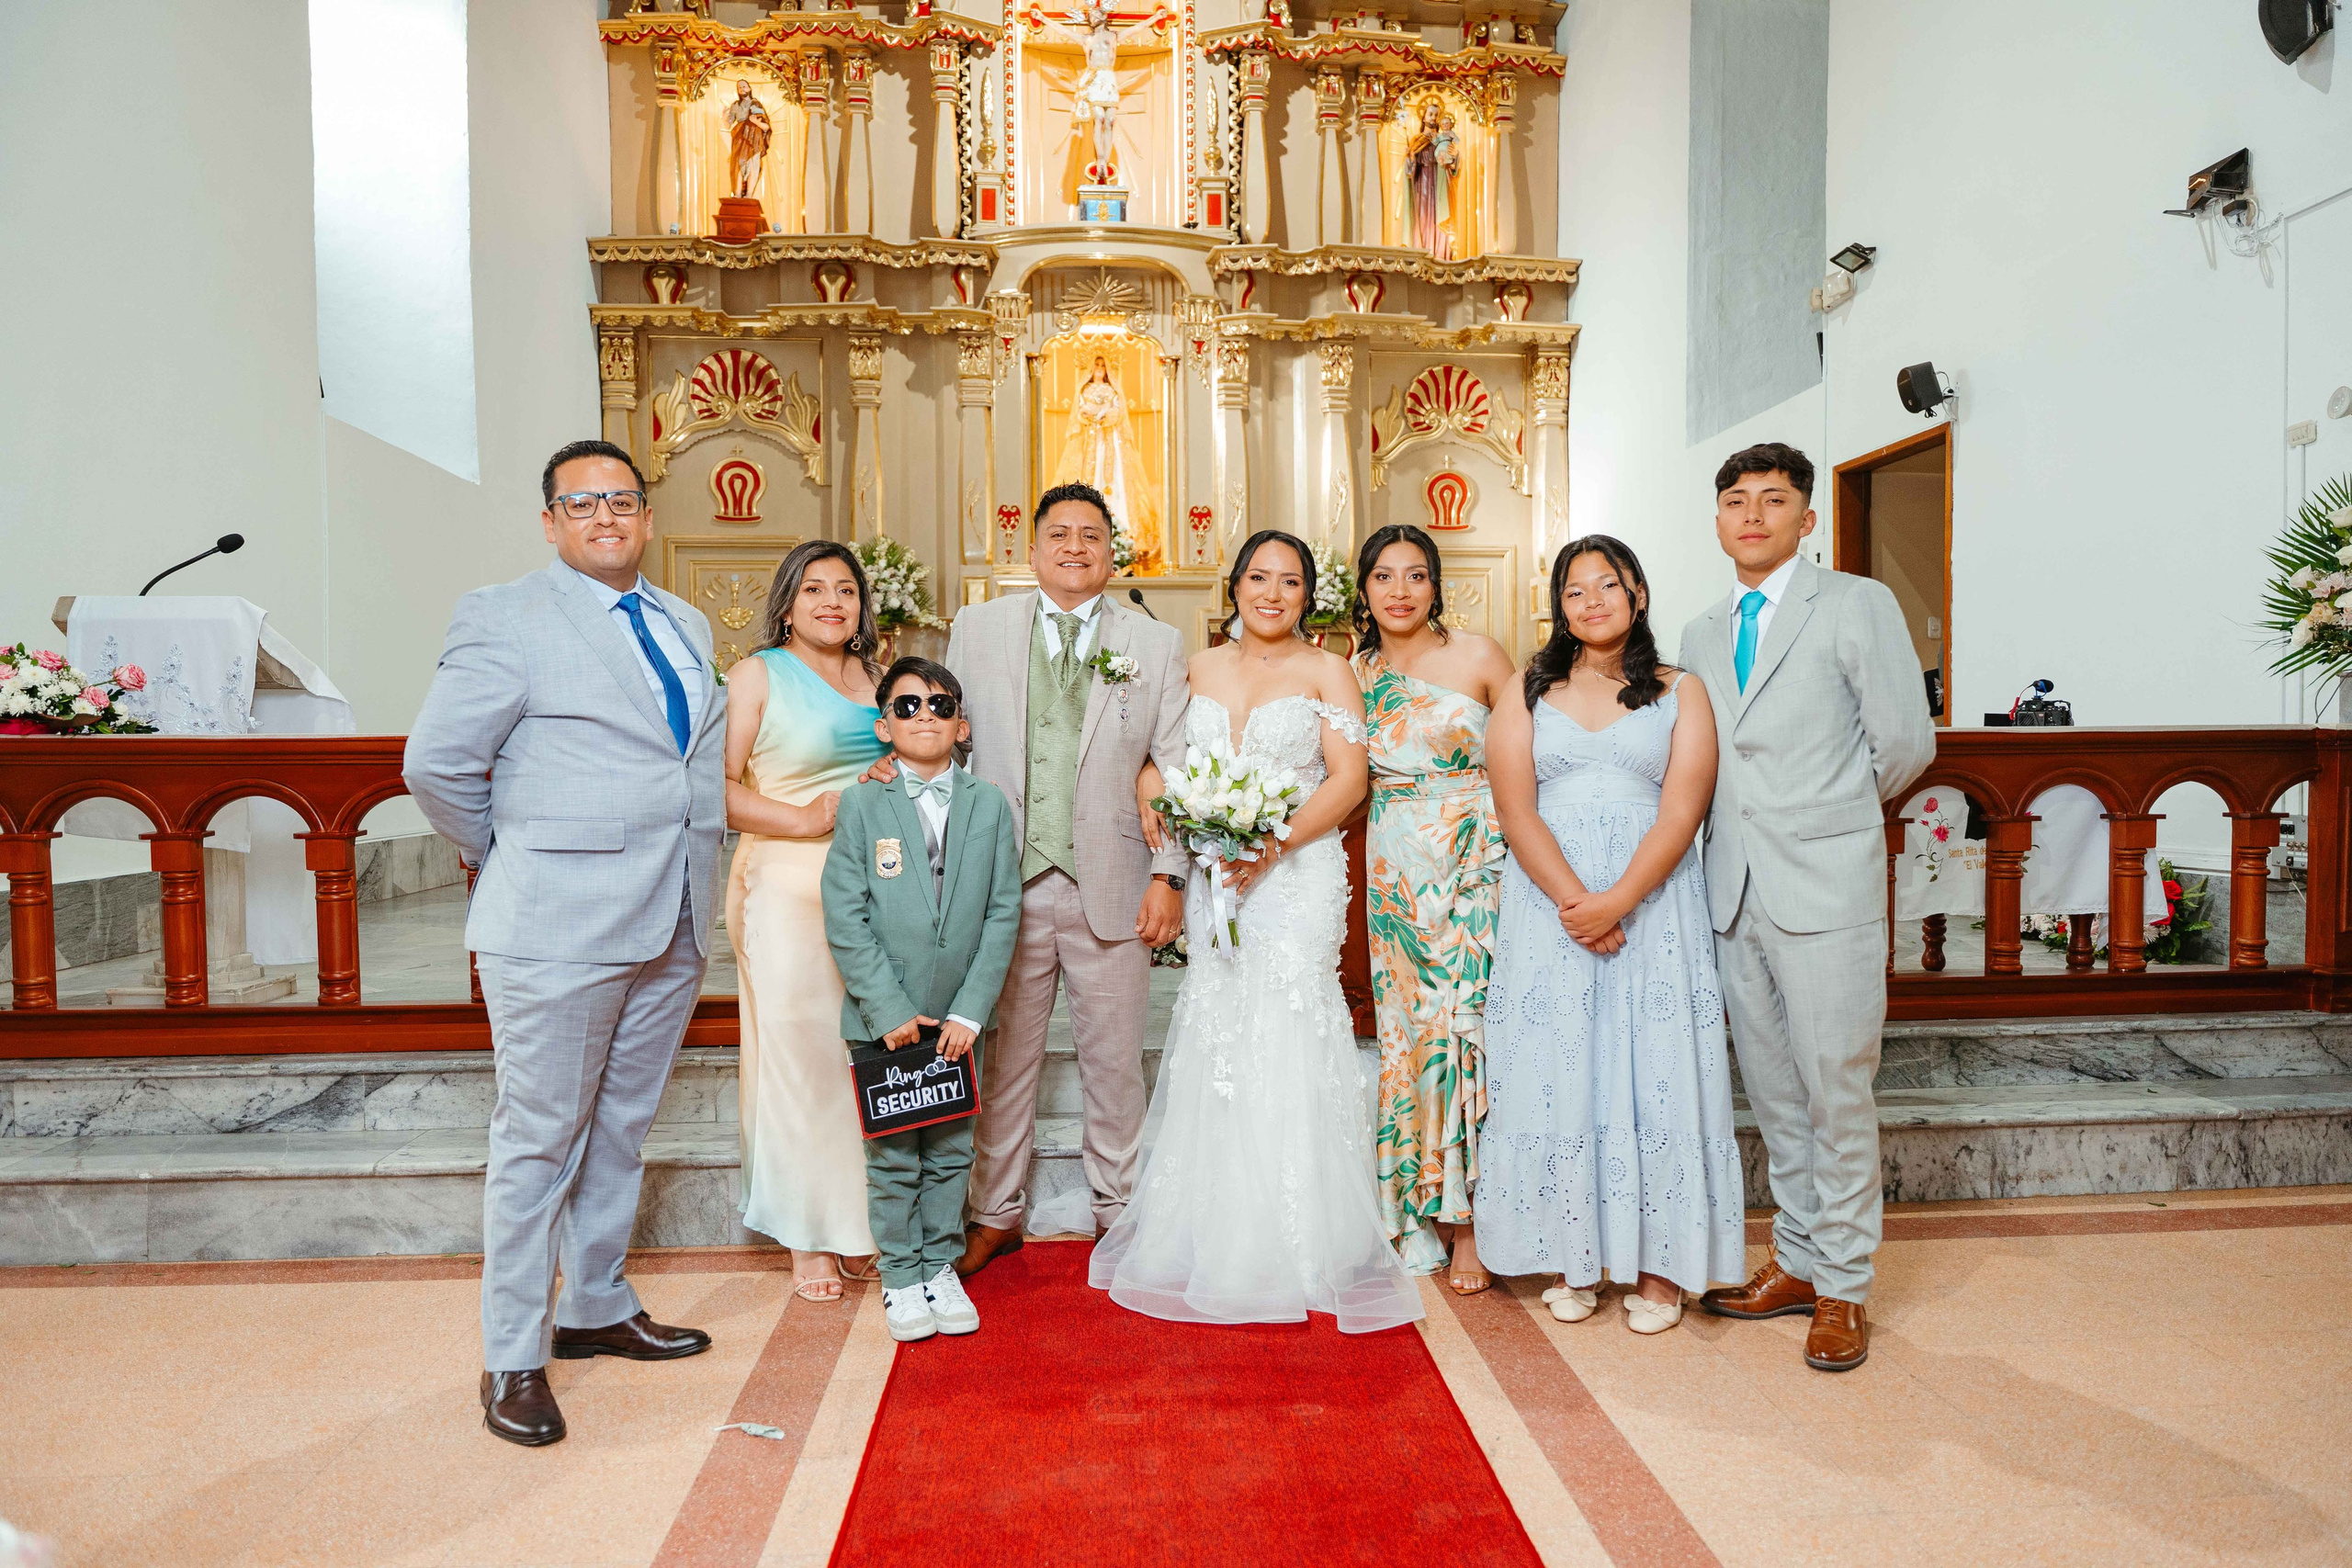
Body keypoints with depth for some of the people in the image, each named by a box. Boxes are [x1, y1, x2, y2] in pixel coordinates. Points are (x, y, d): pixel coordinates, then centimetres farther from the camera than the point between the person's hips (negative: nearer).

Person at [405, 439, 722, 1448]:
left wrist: (697, 886, 13)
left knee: (620, 1131, 18)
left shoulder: (686, 627, 14)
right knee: (538, 1141, 3)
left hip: (672, 927, 7)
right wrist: (511, 857, 1)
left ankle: (598, 1308, 34)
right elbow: (435, 763, -8)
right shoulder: (505, 617, -6)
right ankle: (513, 1360, 17)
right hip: (559, 926, -6)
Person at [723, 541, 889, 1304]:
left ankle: (865, 1222, 19)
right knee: (801, 1048, -1)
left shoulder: (874, 676, 16)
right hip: (788, 887, -4)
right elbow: (719, 786, -7)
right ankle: (810, 1236, 11)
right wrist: (801, 820, -14)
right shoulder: (757, 675, 2)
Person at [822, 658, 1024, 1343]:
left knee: (951, 1151, 11)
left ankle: (941, 1266, 28)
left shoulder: (989, 804, 2)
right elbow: (844, 918, -7)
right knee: (893, 1154, 7)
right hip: (883, 1016, -1)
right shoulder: (862, 805, -3)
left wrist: (971, 1010, -8)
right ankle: (901, 1275, 24)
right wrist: (889, 1010, -12)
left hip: (959, 1015, 2)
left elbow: (1003, 913, -1)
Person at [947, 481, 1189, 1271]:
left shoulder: (1157, 644, 5)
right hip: (1006, 881, 0)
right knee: (1004, 1057, 11)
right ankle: (997, 1213, 28)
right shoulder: (978, 628, 7)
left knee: (1115, 1062, 10)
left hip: (1112, 886, 0)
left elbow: (1177, 770, 3)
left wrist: (1169, 876, -4)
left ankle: (1119, 1210, 29)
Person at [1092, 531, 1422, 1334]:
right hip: (1214, 877, 4)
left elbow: (1348, 779, -6)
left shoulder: (1326, 671, 2)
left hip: (1297, 876, -3)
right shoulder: (1200, 668, 13)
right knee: (1215, 1049, 5)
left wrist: (1275, 844, -17)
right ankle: (1216, 1240, 19)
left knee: (1285, 1047, -5)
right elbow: (1168, 767, 14)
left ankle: (1295, 1247, 9)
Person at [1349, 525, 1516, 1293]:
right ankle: (1420, 1211, 18)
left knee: (1466, 1020, -6)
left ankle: (1467, 1218, 8)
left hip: (1475, 860, -3)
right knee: (1406, 1026, 6)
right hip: (1393, 868, 3)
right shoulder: (1354, 672, 8)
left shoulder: (1477, 654, -2)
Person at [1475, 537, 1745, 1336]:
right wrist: (1574, 901, -14)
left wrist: (1616, 901, -17)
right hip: (1548, 904, 1)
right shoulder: (1528, 692, 10)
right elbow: (1515, 808, -1)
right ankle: (1573, 1260, 14)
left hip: (1652, 903, -1)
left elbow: (1681, 813, -4)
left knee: (1653, 1069, 0)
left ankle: (1657, 1264, 12)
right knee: (1557, 1069, 2)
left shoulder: (1681, 693, 8)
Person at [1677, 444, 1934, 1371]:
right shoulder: (1701, 635, 15)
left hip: (1825, 886, -5)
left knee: (1836, 1089, 1)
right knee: (1770, 1089, 12)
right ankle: (1797, 1260, 26)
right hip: (1734, 888, 5)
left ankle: (1842, 1286, 15)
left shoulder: (1857, 604, -2)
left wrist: (1833, 817, 8)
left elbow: (1906, 744, -3)